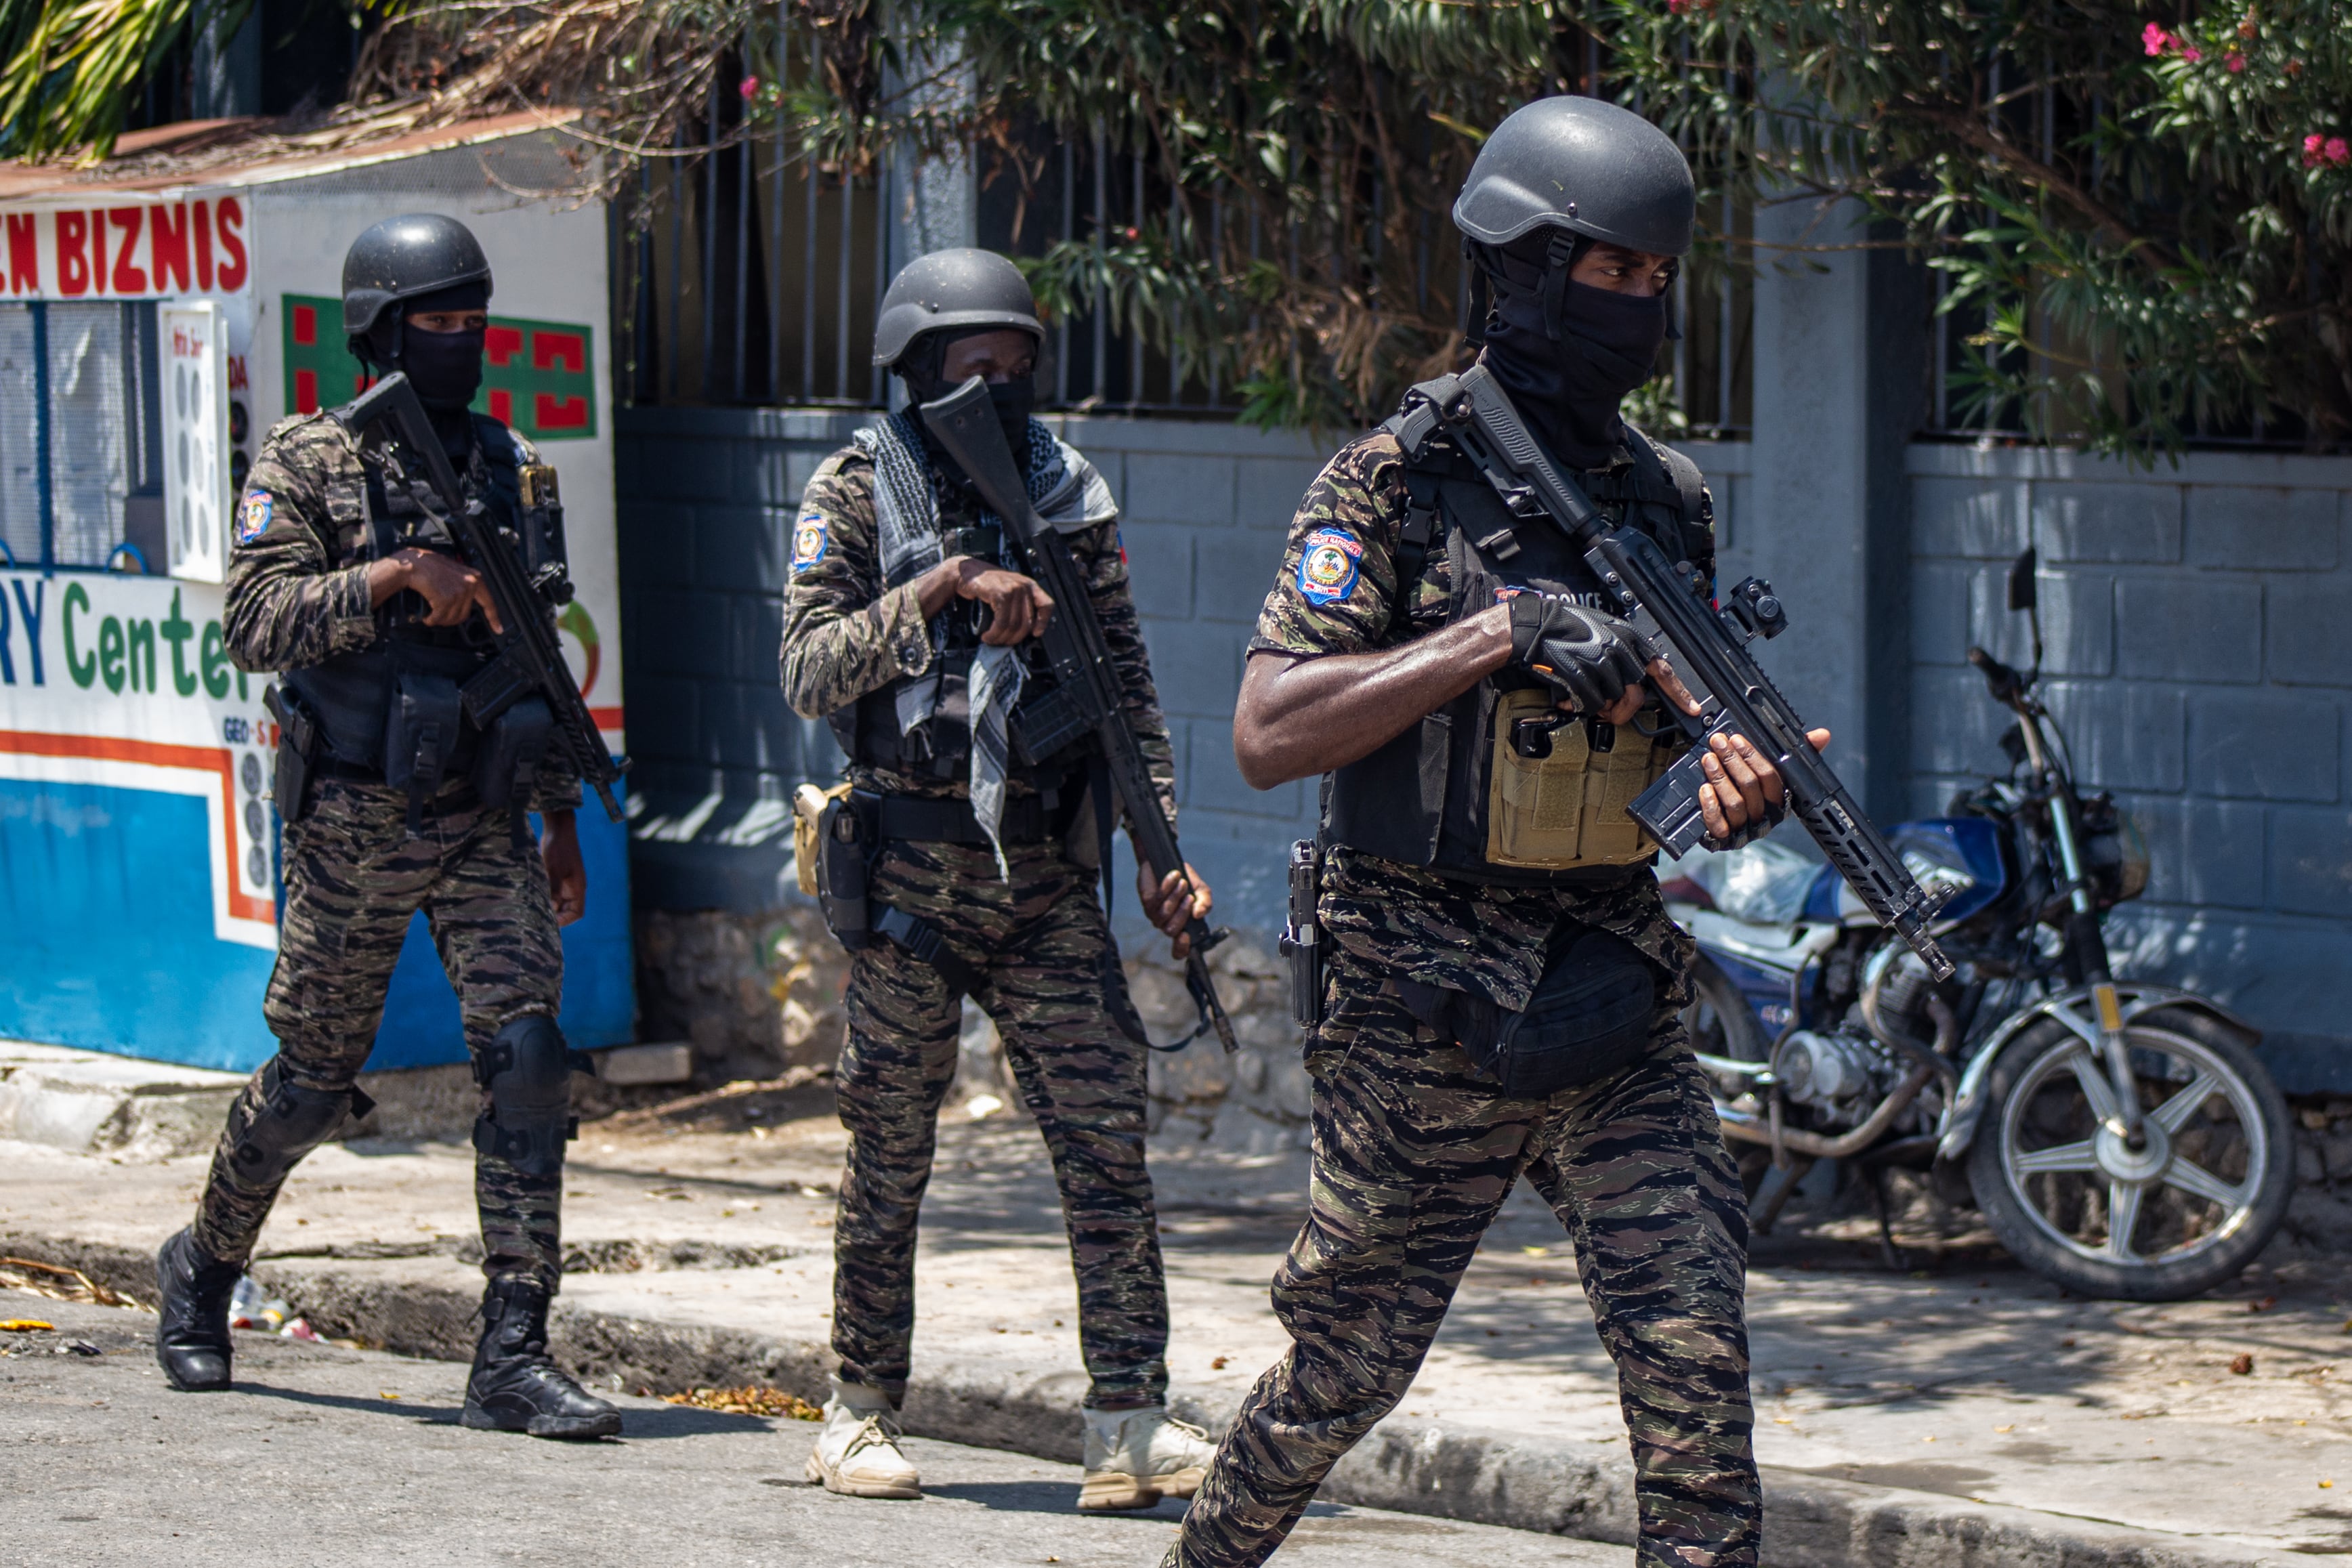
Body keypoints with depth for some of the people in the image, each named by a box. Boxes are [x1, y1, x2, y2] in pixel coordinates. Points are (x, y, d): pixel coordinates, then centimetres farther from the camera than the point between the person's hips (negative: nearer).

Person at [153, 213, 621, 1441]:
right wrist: (396, 572, -26)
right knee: (311, 1082, 8)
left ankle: (513, 1359, -10)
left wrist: (563, 819, 17)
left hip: (485, 826, 4)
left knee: (528, 1056, -11)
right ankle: (203, 1272, 35)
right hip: (353, 826, -3)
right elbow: (255, 621, -16)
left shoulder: (515, 469, 11)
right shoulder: (310, 463, -4)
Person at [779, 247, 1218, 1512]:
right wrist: (941, 585, -19)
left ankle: (1130, 1422, -5)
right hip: (910, 870, -3)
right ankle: (861, 1413, 16)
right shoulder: (854, 492, 1)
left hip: (1047, 871, 3)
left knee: (1107, 1135, -5)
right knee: (889, 1152, 4)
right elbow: (810, 673, -9)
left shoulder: (1071, 494, 10)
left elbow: (1128, 685, 12)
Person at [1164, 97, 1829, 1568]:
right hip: (1427, 1018, -4)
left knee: (1697, 1366, -8)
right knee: (1344, 1376, 10)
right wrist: (1494, 640, -23)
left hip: (1619, 1010, 4)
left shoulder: (1670, 497, 9)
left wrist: (1740, 782, -7)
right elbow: (1268, 733, -15)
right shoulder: (1396, 482, -7)